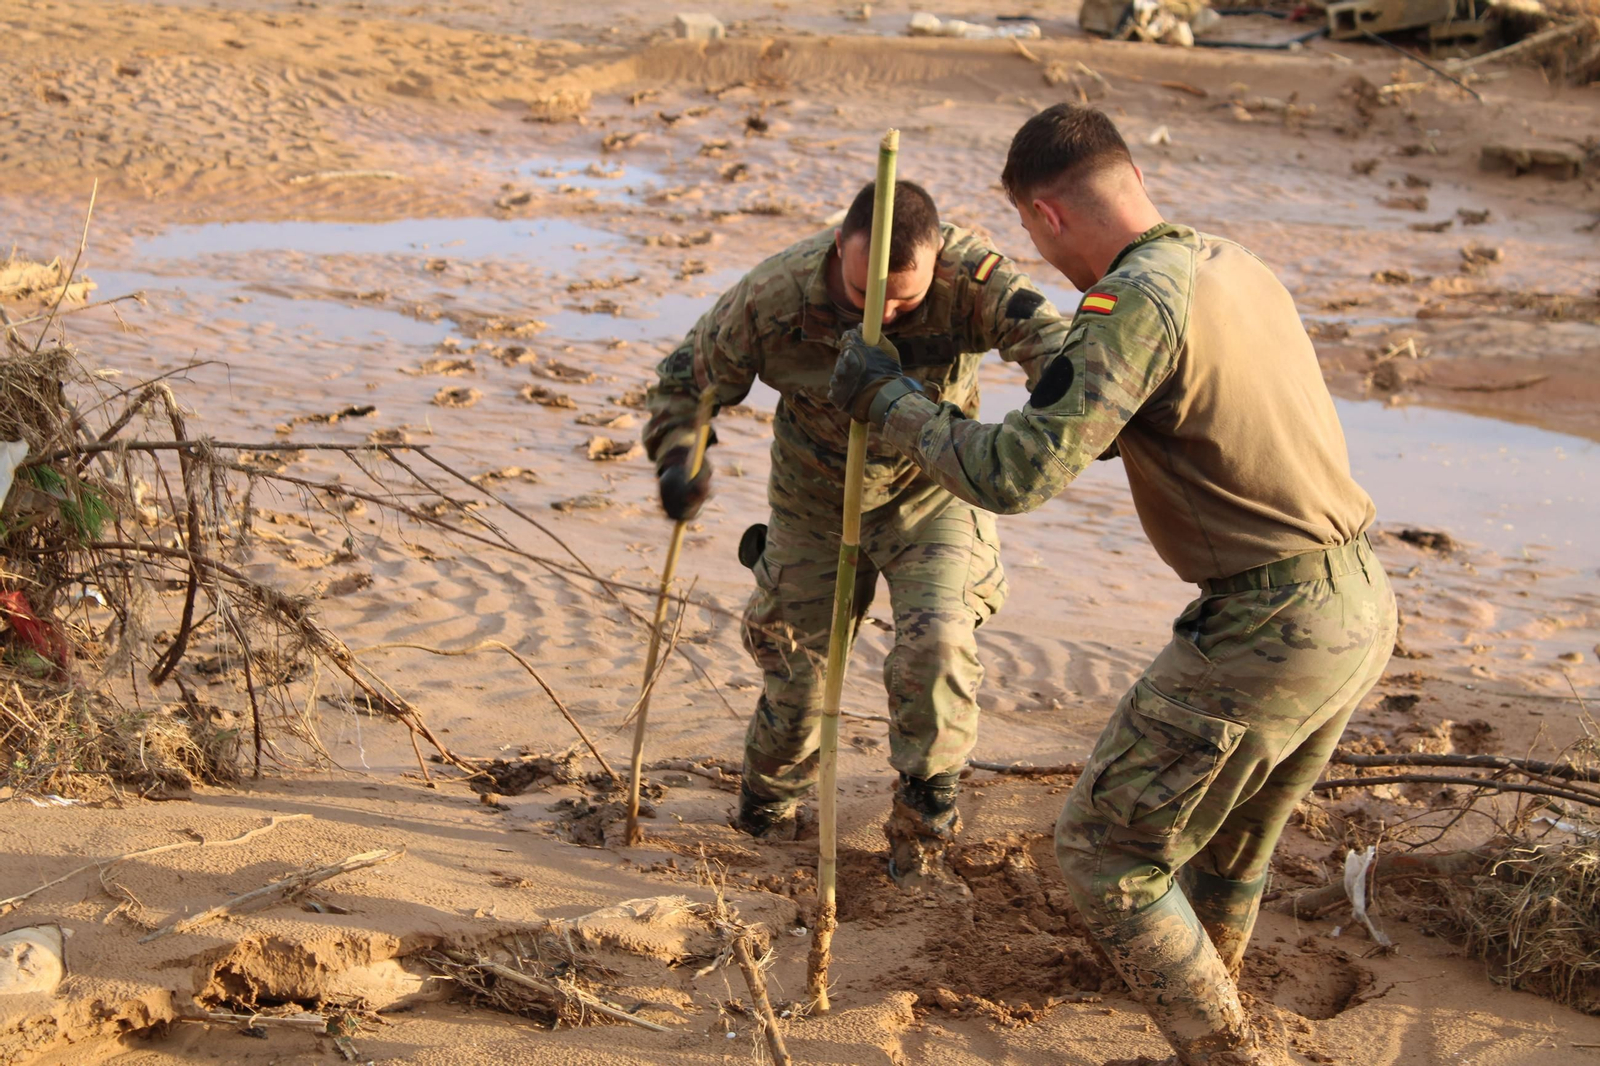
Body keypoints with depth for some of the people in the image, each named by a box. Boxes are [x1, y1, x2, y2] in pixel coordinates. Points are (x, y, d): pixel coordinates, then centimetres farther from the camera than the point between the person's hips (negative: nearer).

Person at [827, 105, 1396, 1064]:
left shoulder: (1139, 302, -18)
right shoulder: (1234, 263, 10)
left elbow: (1016, 474, -23)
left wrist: (891, 399, -9)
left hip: (1265, 637, -9)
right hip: (1362, 606, 9)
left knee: (1108, 852, 6)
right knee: (1225, 852, 26)